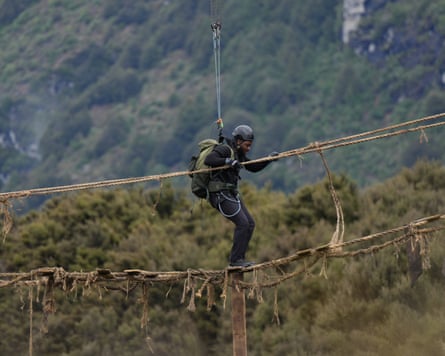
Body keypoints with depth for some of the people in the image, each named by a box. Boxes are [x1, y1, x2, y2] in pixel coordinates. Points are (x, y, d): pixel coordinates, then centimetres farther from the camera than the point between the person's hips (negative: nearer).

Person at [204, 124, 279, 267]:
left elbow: (253, 167, 24)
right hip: (220, 195, -10)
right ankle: (235, 259, -9)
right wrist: (227, 161, -40)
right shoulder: (225, 150, -14)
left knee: (250, 224, 6)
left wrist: (269, 159, 12)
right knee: (242, 223, -15)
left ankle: (239, 258, 10)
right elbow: (208, 160, -29)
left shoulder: (239, 154, 15)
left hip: (232, 195, 10)